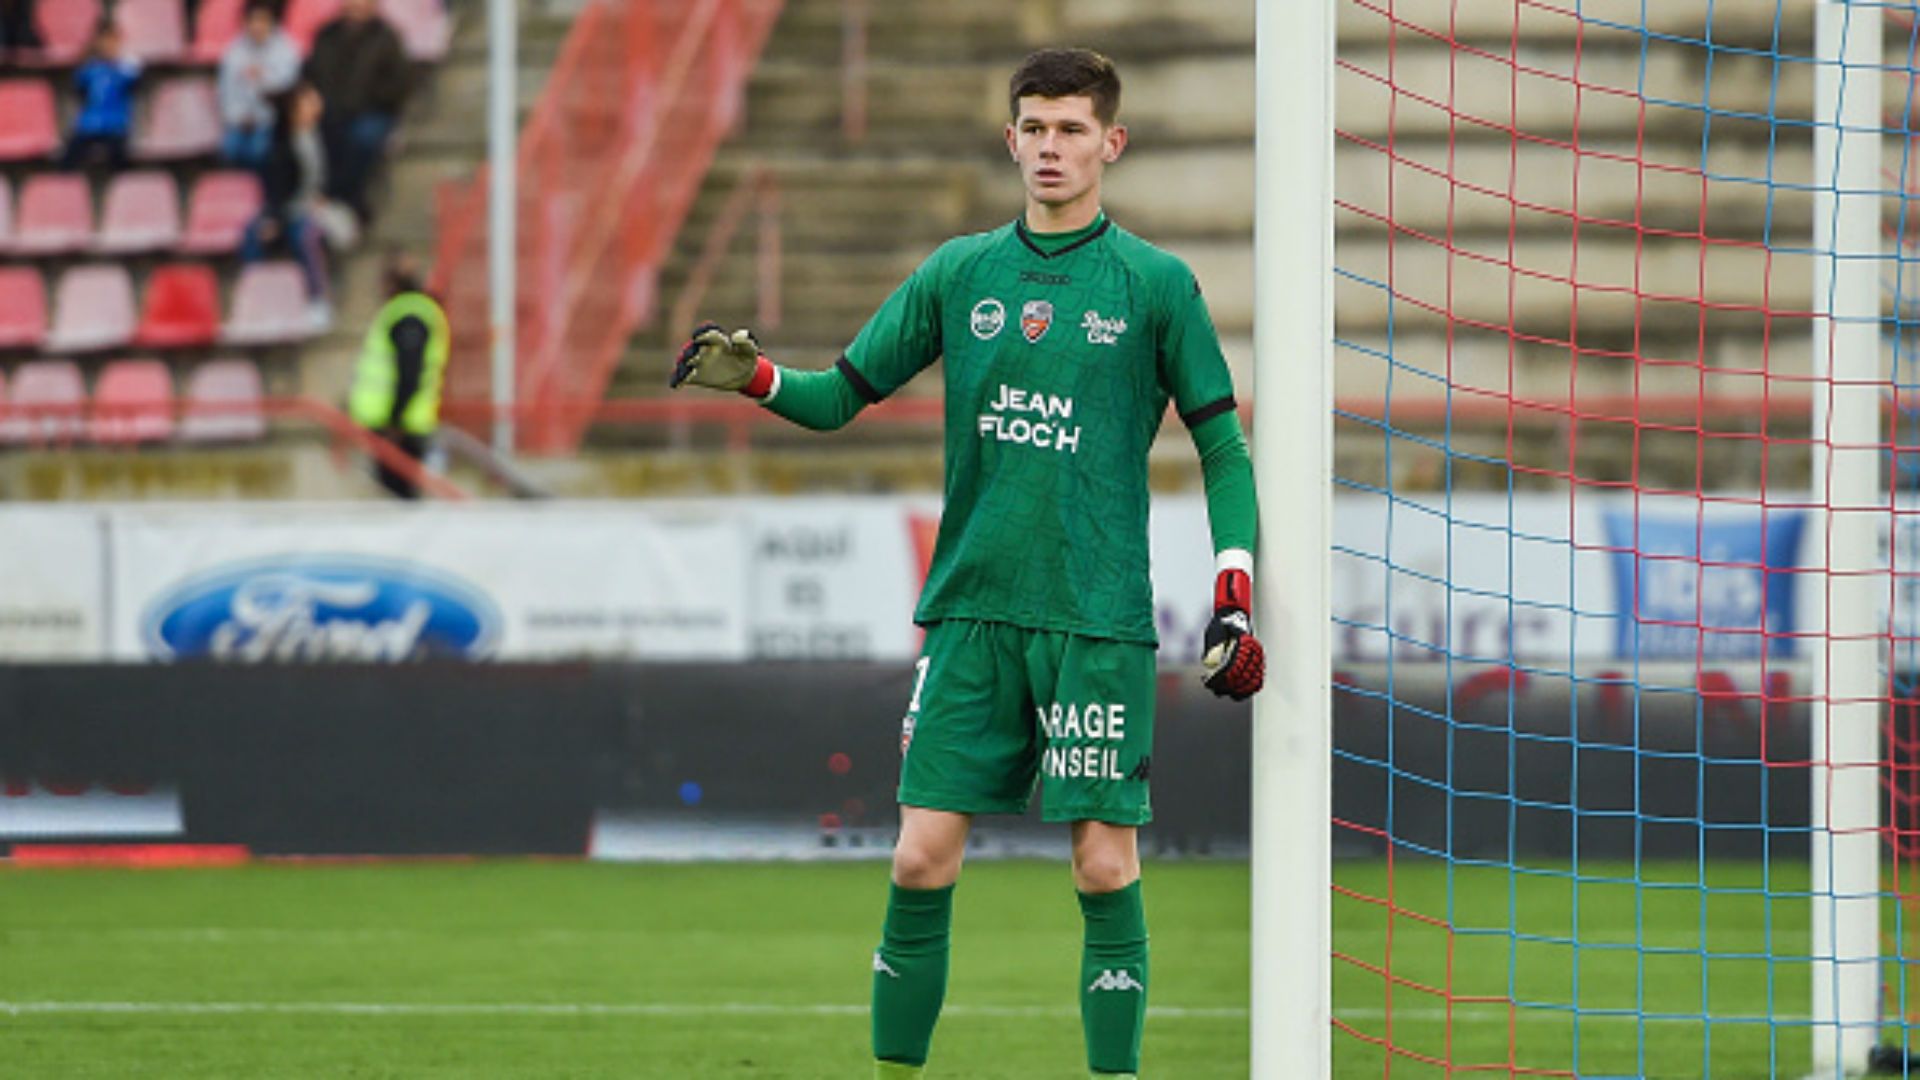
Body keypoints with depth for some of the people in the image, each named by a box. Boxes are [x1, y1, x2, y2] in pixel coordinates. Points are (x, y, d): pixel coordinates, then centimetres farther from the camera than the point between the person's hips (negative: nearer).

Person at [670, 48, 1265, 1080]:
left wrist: (1235, 598, -5)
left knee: (1105, 862, -5)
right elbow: (843, 393, 11)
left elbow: (1223, 447, 4)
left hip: (1098, 618, -2)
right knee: (922, 859, -1)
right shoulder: (960, 272, 9)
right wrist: (754, 376, -9)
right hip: (971, 608, 3)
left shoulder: (1155, 284, 1)